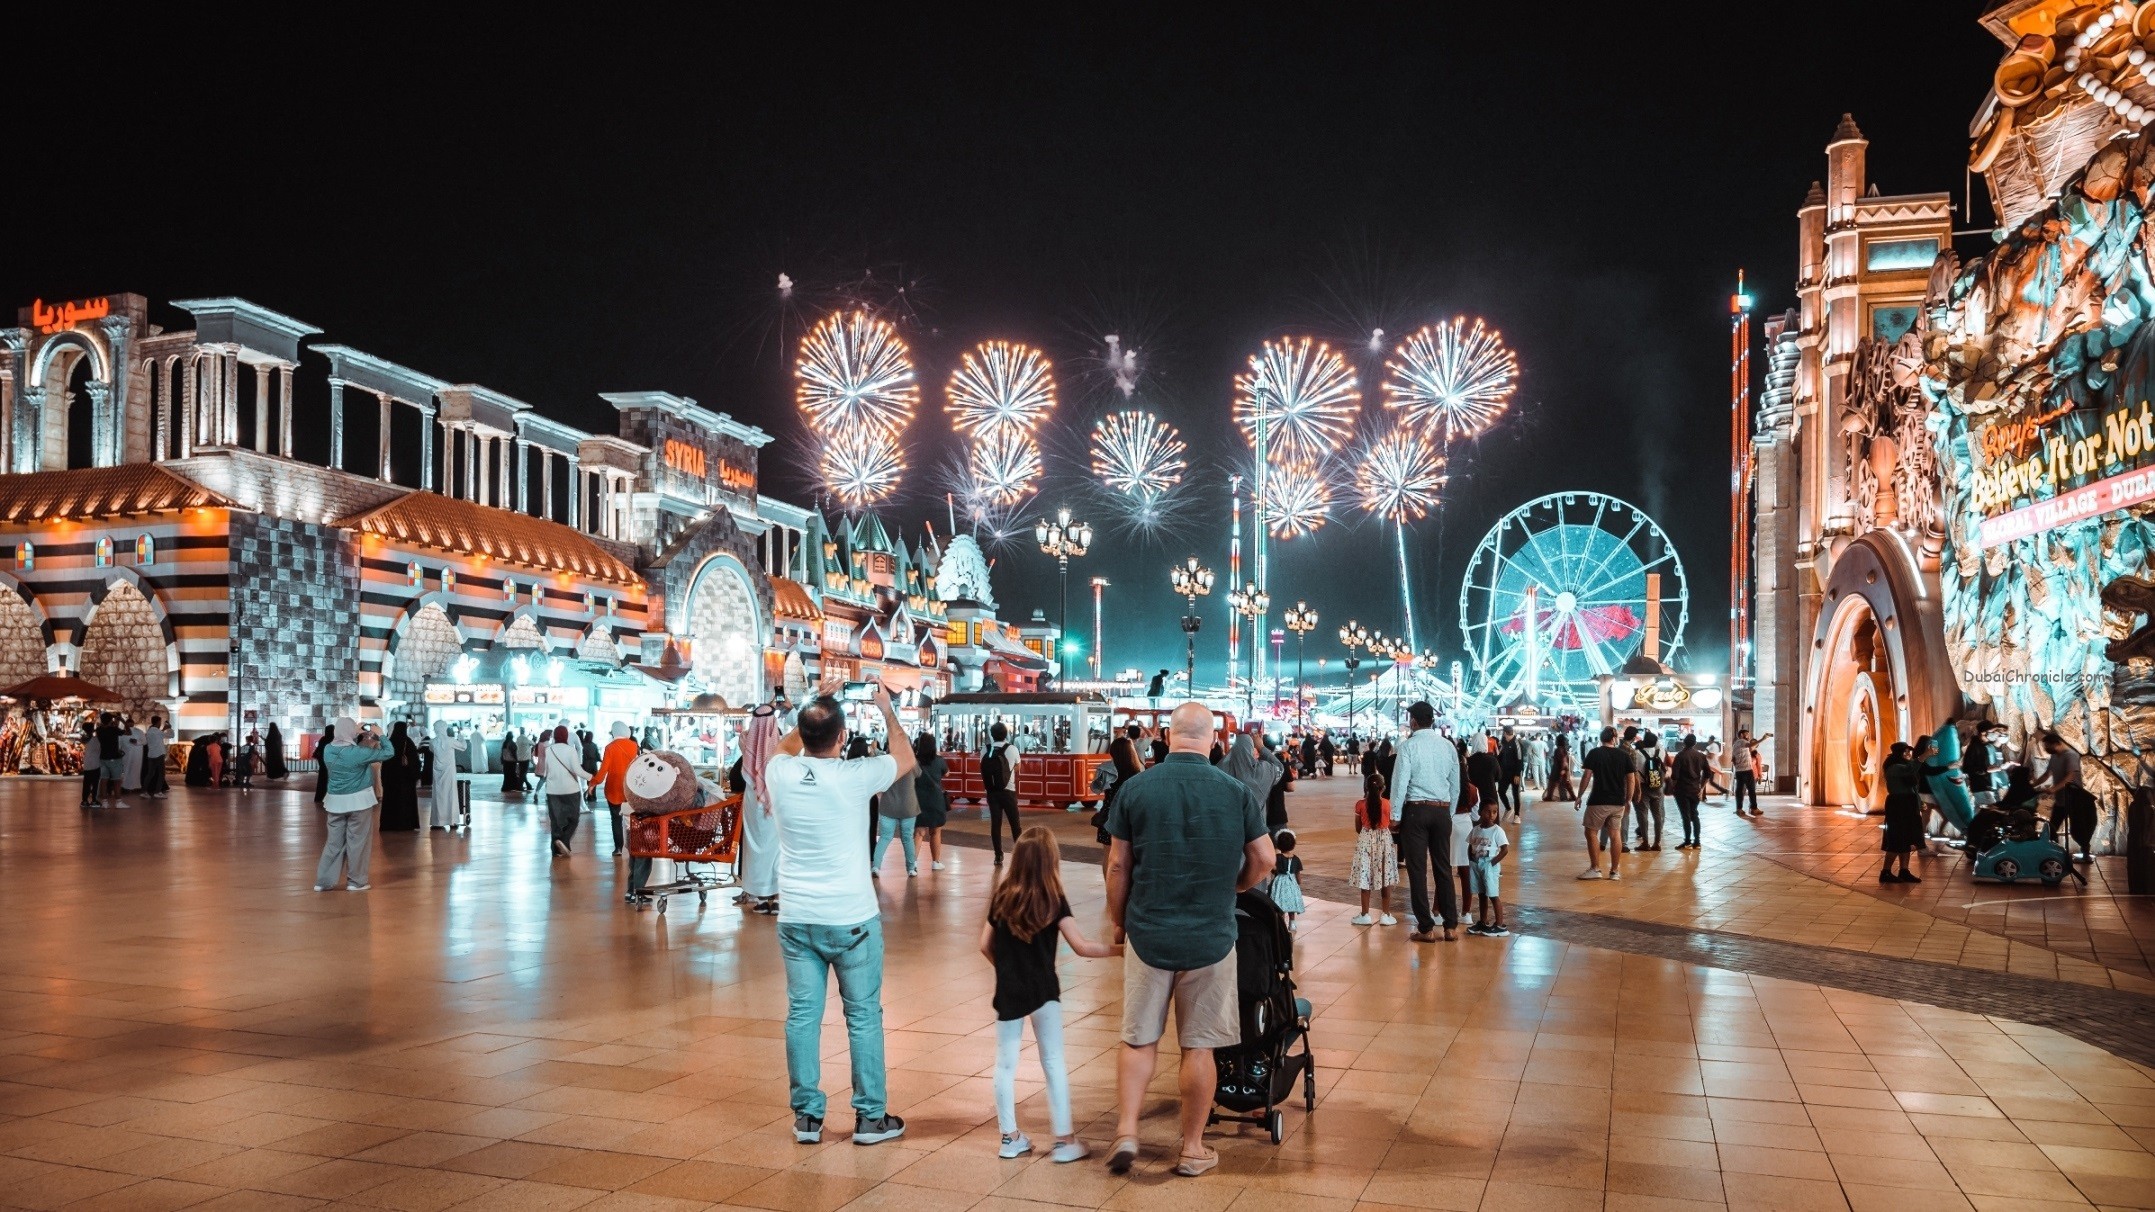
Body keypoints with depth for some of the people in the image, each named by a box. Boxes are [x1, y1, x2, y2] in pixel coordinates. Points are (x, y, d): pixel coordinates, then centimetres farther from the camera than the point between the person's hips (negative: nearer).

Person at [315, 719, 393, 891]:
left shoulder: (328, 750, 0)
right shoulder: (358, 753, -17)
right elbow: (387, 753, -11)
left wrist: (361, 740, 18)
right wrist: (379, 735, 4)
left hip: (335, 801, 5)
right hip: (357, 800, -5)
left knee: (334, 841, 13)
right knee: (357, 841, 6)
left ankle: (324, 880, 14)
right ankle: (356, 881, 12)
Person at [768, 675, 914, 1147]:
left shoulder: (781, 773, -5)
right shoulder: (854, 776, -15)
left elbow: (786, 745, 21)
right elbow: (905, 758, 5)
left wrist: (815, 704, 23)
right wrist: (888, 711, 17)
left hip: (796, 918, 3)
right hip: (852, 919, -3)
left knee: (802, 1015, 10)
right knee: (864, 1017, 8)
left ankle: (807, 1116, 16)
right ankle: (870, 1117, 15)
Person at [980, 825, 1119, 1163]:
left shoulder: (1001, 897, 1)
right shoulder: (1053, 901, -11)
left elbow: (985, 945, 6)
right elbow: (1081, 947, -15)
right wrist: (1119, 949, -7)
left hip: (1008, 992, 3)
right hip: (1043, 990, -3)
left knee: (1006, 1064, 10)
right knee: (1053, 1063, 5)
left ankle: (1009, 1137, 17)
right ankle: (1064, 1140, 7)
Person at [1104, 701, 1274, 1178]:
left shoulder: (1135, 789, -6)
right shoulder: (1236, 791, -6)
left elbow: (1118, 866, -2)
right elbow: (1263, 859, 0)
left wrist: (1118, 921, 12)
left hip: (1147, 934, 0)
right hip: (1210, 936, 0)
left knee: (1139, 1039, 13)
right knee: (1198, 1046, 9)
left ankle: (1126, 1133, 4)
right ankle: (1192, 1149, 17)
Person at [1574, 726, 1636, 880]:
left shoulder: (1594, 753, -4)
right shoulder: (1624, 755, 5)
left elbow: (1586, 776, -8)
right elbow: (1631, 779, 4)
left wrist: (1580, 796, 0)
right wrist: (1628, 799, 12)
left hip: (1598, 801, -4)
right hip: (1618, 801, 4)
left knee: (1591, 832, 5)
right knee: (1615, 834, 8)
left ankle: (1595, 868, 1)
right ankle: (1614, 871, 12)